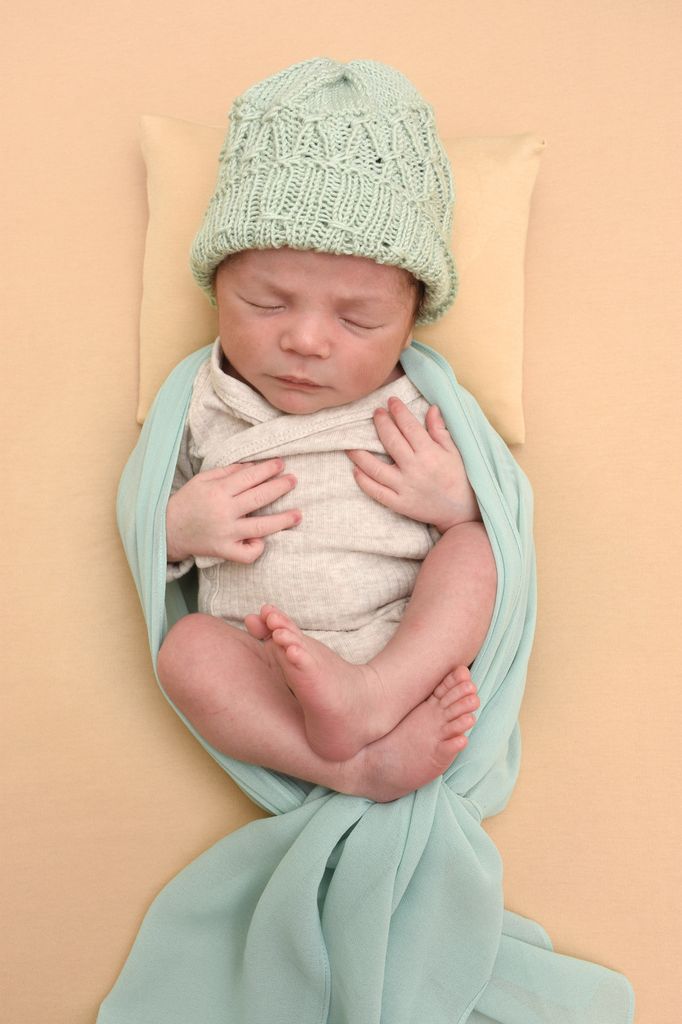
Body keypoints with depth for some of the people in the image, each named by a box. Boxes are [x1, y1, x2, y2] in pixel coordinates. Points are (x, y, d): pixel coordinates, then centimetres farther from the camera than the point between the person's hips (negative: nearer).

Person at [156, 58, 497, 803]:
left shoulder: (417, 412, 3)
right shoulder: (200, 408, 3)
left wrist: (461, 503, -13)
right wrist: (176, 528, -12)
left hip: (417, 648, 1)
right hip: (263, 672, 0)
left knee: (474, 547, -19)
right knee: (187, 645, -26)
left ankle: (380, 694, -37)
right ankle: (364, 764, -33)